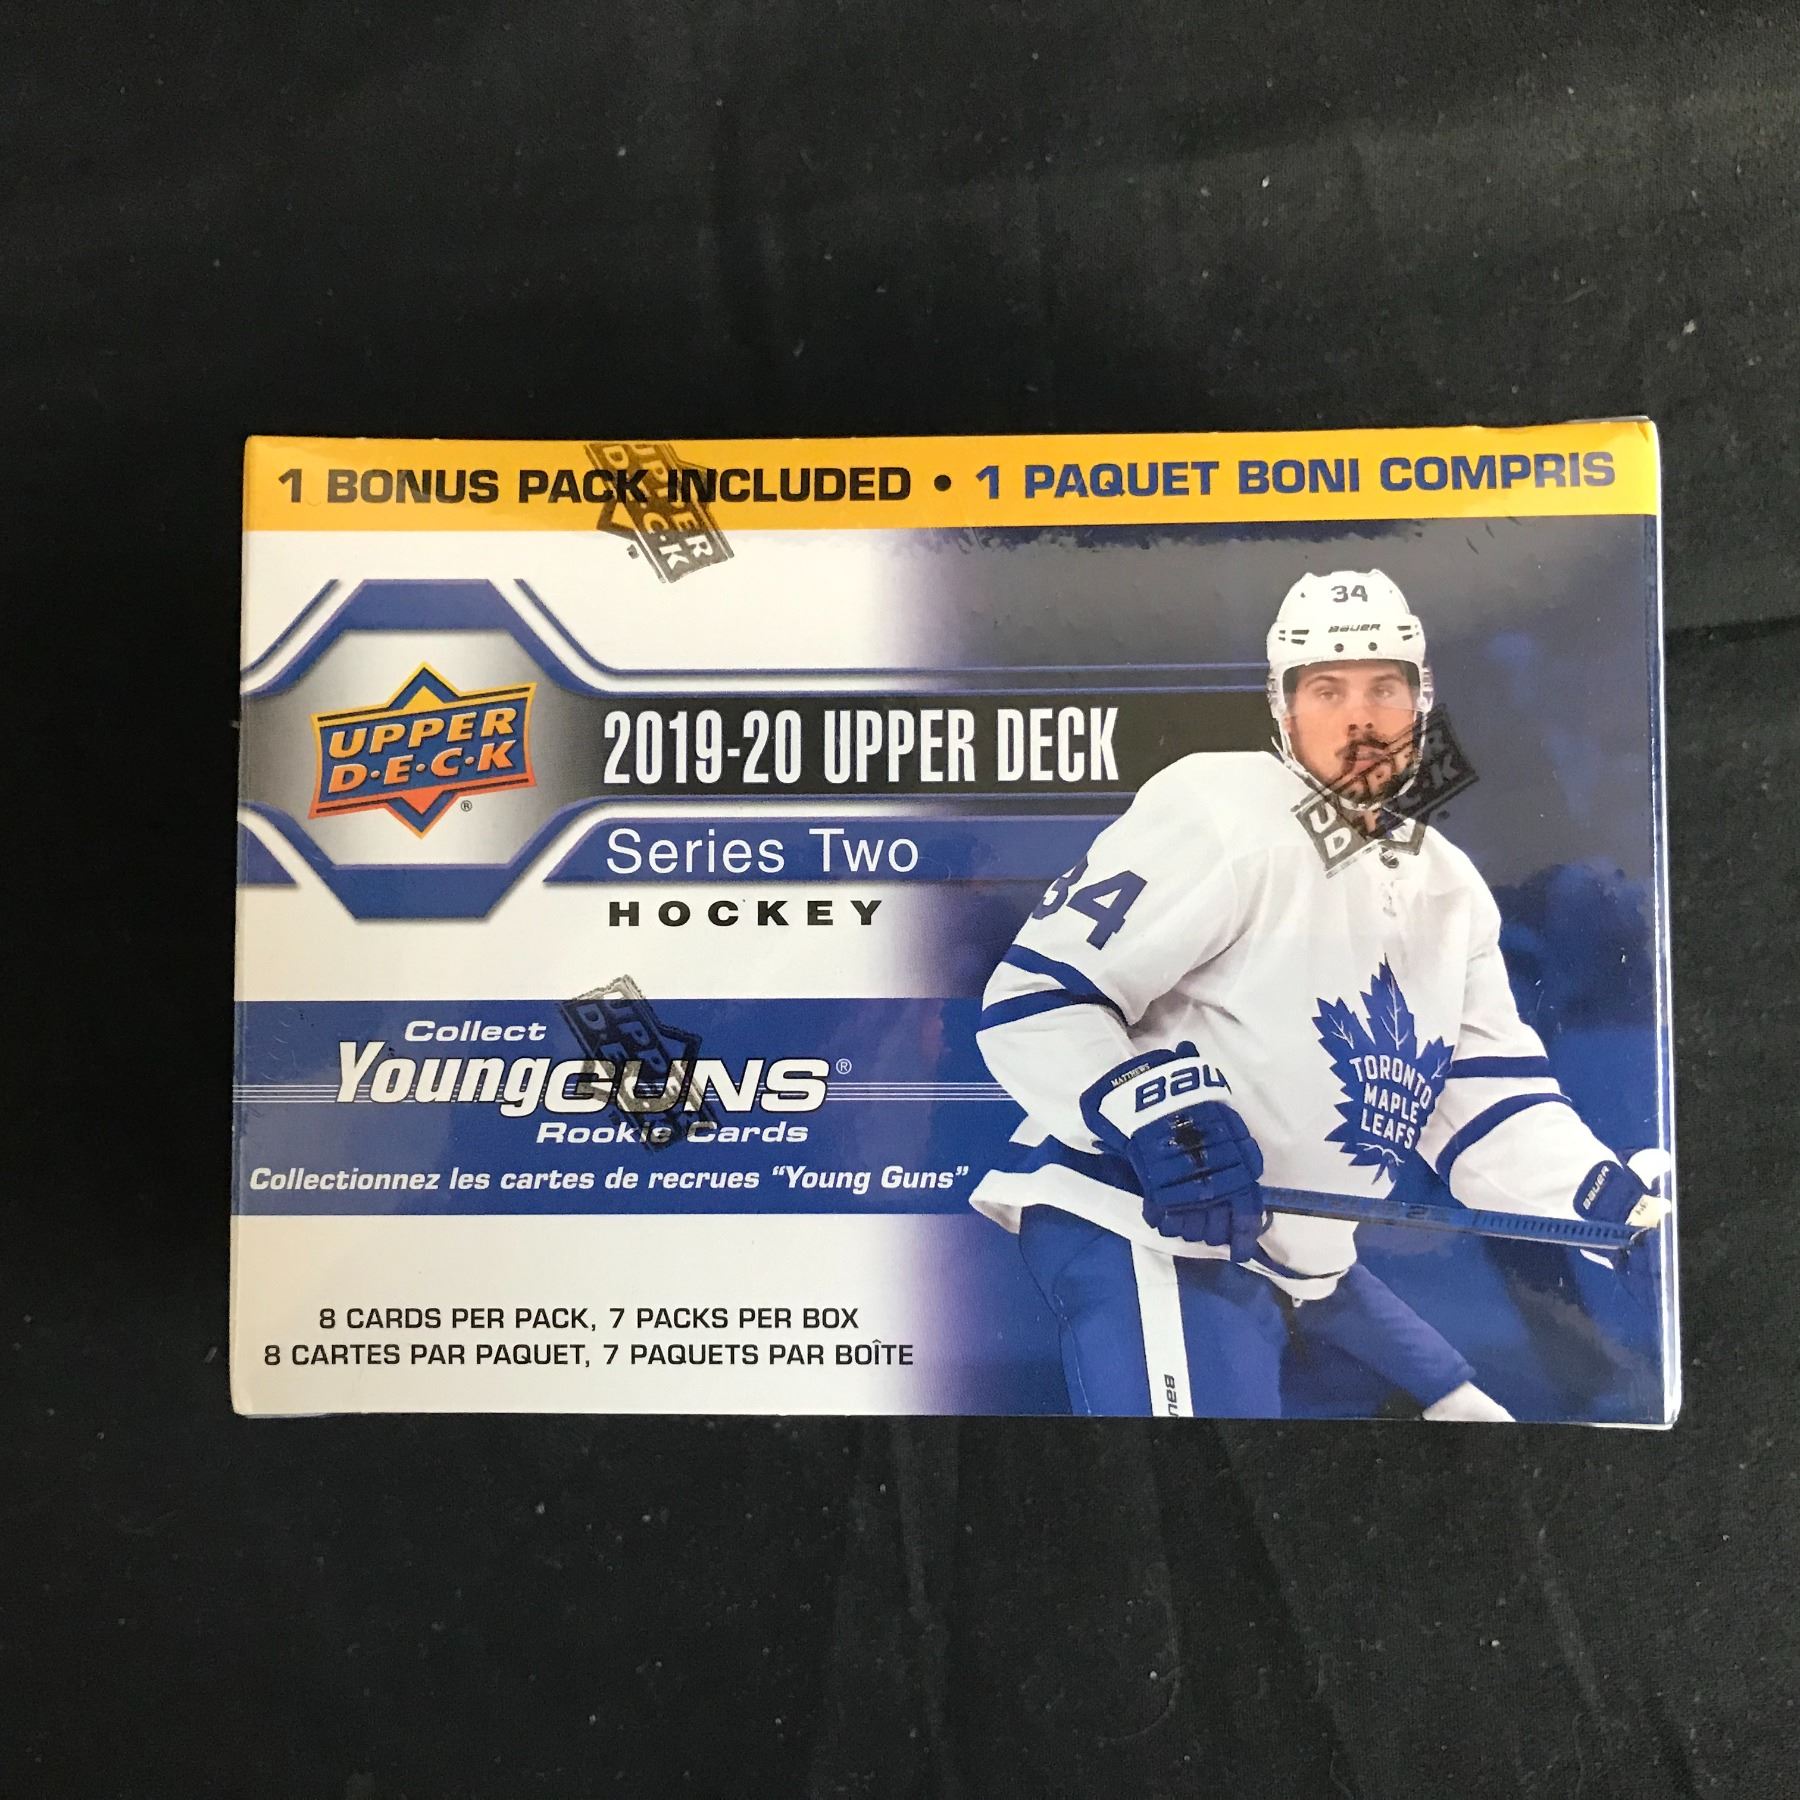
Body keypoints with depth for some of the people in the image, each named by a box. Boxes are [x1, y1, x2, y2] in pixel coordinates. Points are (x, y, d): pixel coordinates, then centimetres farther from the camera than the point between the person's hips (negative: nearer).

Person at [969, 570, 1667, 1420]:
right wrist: (1152, 1115, -32)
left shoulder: (1450, 889, 11)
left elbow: (1490, 1104, 8)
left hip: (1300, 1257, 9)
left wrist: (1614, 1195, -8)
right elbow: (1031, 999, -19)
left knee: (1465, 1403, 22)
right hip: (1141, 1226, -8)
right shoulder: (1220, 815, -15)